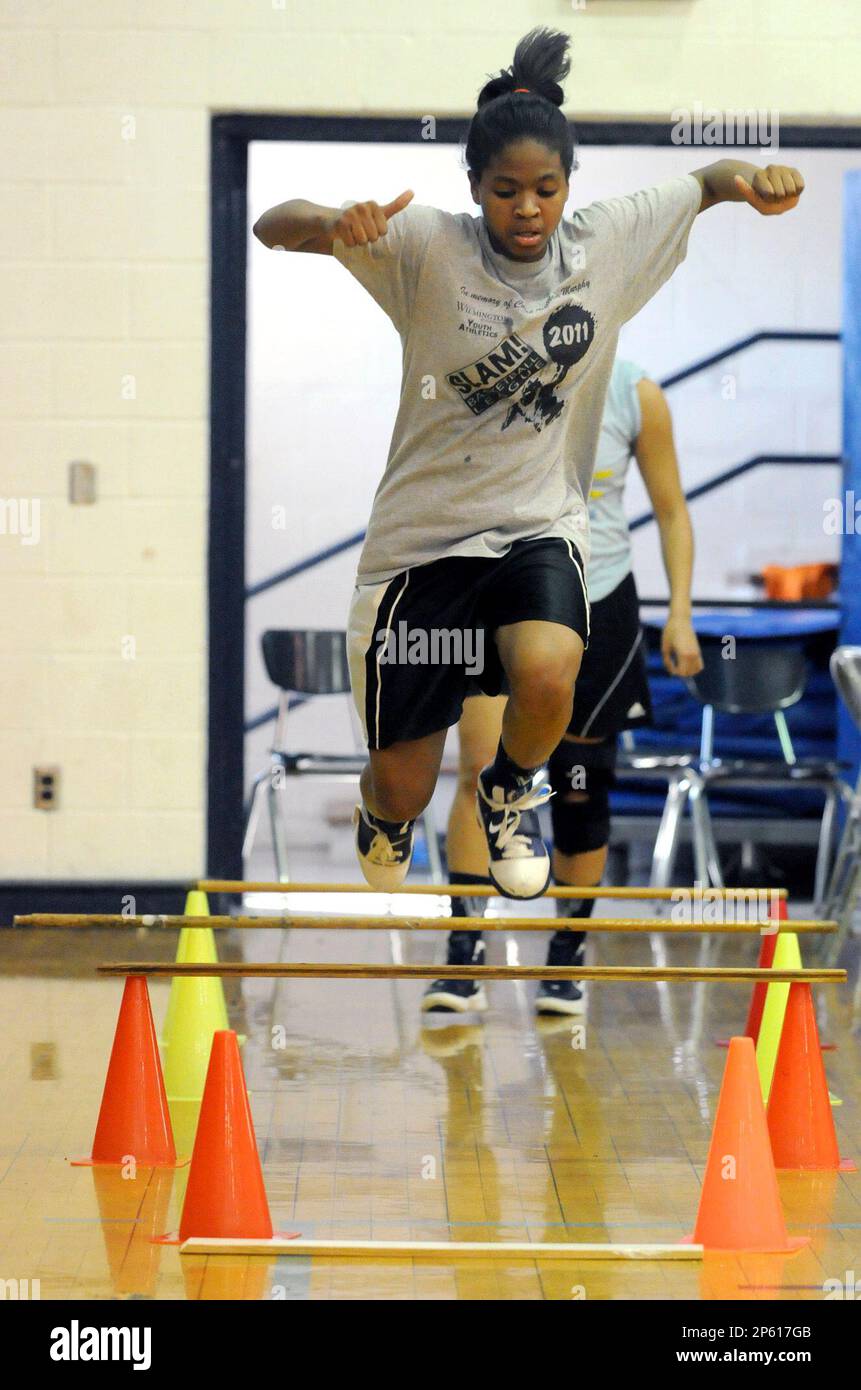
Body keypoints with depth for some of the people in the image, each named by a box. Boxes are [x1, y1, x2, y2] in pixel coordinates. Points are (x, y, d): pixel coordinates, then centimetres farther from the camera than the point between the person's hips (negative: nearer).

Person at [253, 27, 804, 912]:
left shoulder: (605, 243, -3)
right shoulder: (427, 247, -12)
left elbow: (709, 181, 11)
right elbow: (272, 227, -19)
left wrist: (752, 180, -13)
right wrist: (332, 224, -42)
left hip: (541, 530, 1)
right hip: (424, 538, -1)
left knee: (547, 675, -33)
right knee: (400, 800, 5)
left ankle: (511, 791, 4)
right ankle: (383, 824, 47)